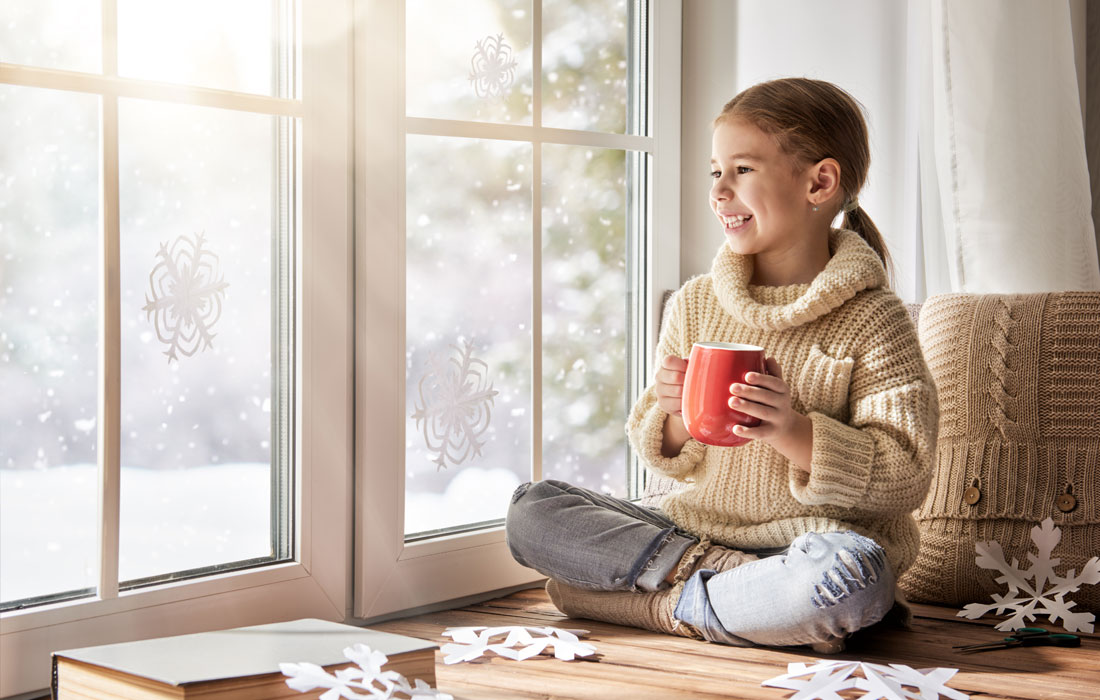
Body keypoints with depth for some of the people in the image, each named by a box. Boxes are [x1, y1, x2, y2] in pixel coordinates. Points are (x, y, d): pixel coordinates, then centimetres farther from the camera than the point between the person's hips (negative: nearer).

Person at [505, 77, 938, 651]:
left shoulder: (871, 321, -7)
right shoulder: (694, 304, 7)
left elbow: (905, 479, -11)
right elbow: (666, 457, 12)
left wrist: (796, 434, -25)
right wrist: (676, 422, -12)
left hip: (809, 541, -4)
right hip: (696, 528, 5)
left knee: (850, 573, -40)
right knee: (531, 509, -8)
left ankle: (669, 607, -18)